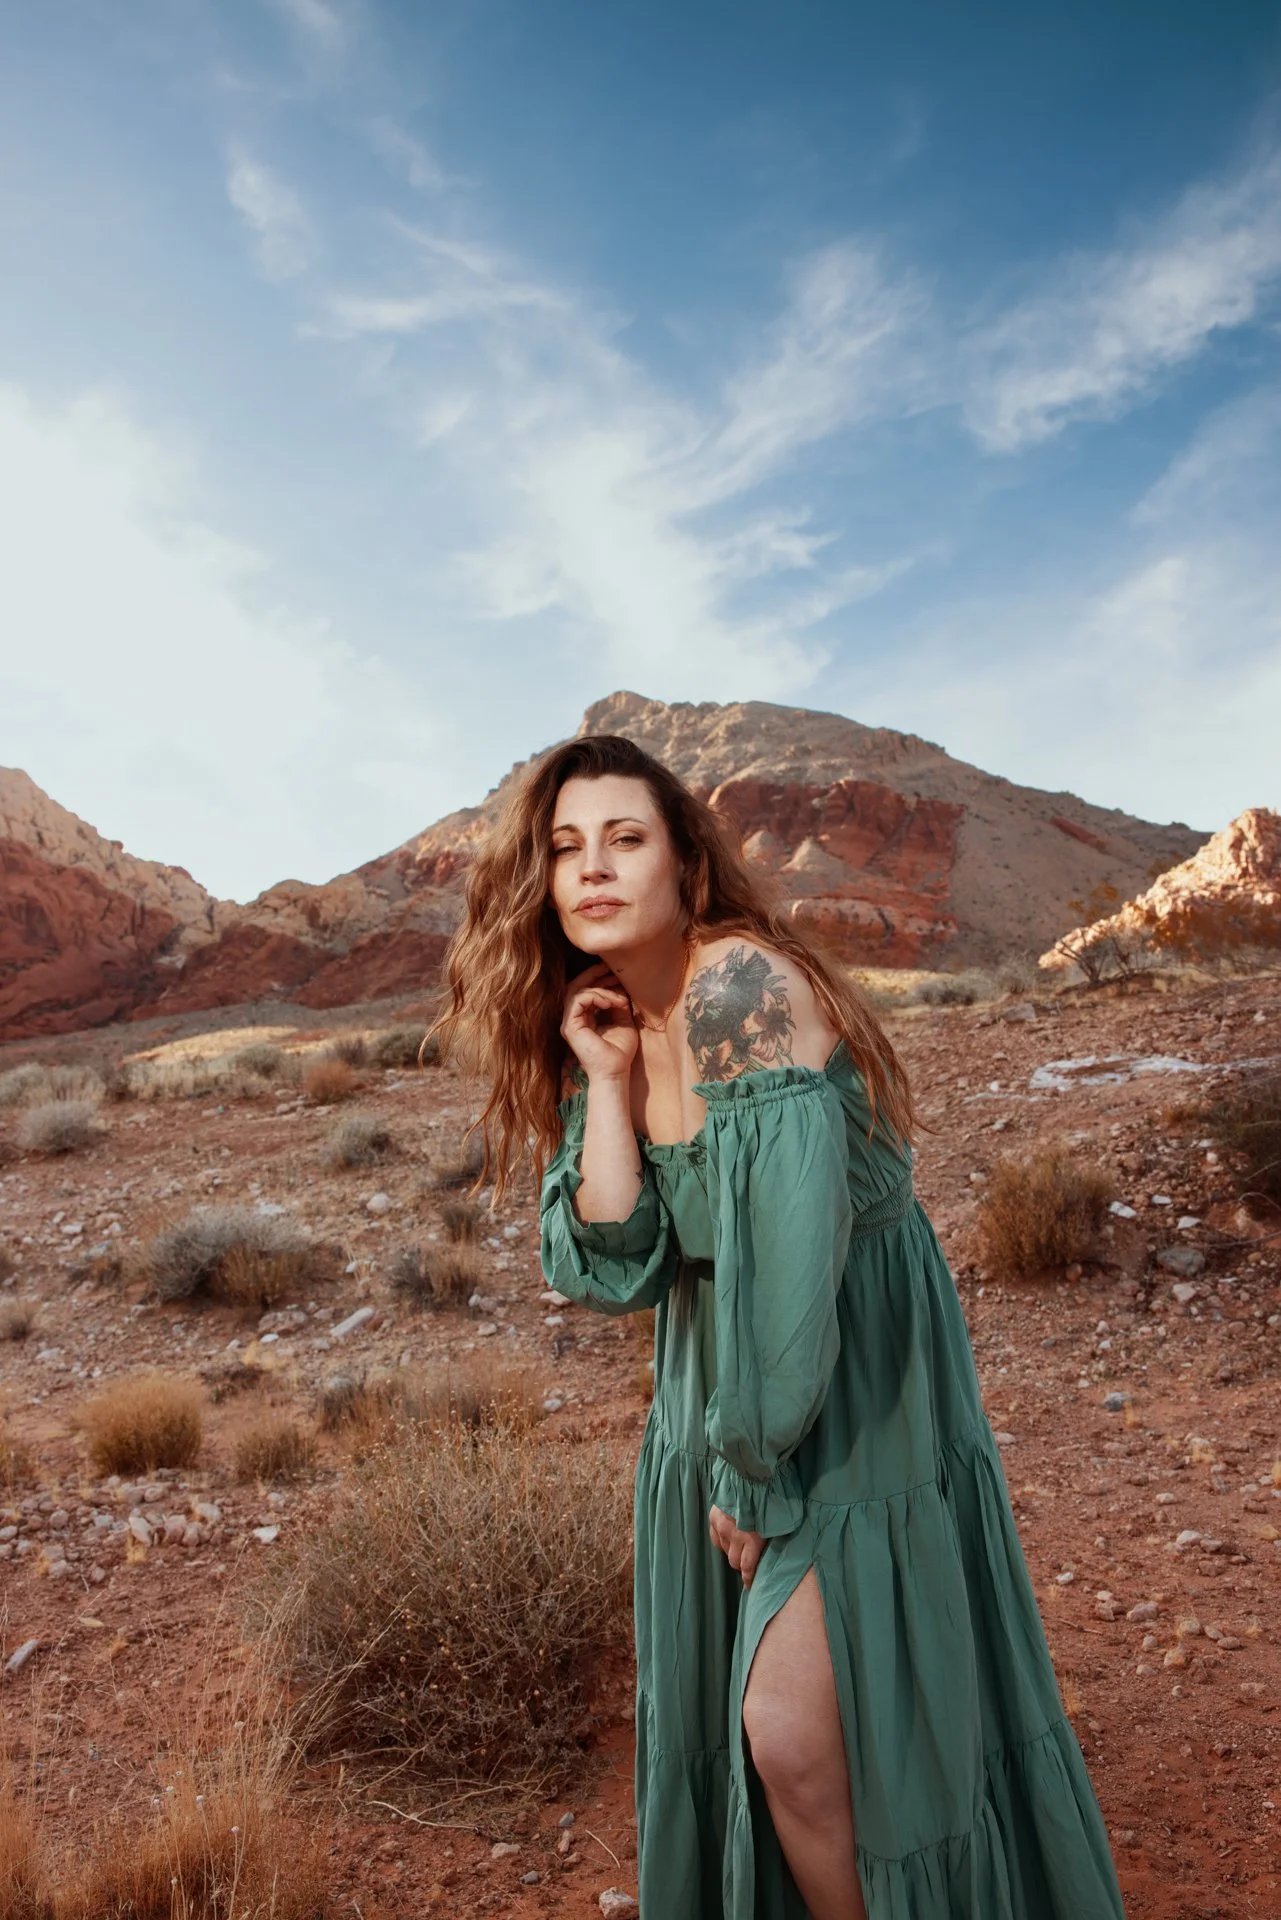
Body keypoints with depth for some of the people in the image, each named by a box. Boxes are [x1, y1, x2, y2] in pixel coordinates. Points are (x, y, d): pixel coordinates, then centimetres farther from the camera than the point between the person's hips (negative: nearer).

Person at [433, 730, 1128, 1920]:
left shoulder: (741, 986, -23)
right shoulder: (593, 1022, 2)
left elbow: (789, 1237, -26)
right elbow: (612, 1267, -6)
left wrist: (749, 1459, -16)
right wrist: (606, 1080, -14)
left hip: (851, 1387, -7)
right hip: (718, 1388, 7)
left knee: (798, 1734, -3)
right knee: (708, 1722, 16)